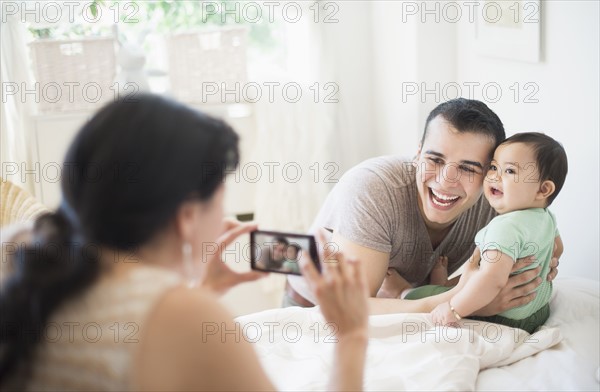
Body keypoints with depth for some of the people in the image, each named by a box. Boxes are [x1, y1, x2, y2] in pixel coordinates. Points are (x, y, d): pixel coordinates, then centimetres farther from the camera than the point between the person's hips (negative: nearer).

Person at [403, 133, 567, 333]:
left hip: (503, 319, -9)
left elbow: (493, 279, -43)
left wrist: (453, 309, -36)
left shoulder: (506, 227, -32)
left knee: (417, 296, 2)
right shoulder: (546, 218, 0)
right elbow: (557, 248, 21)